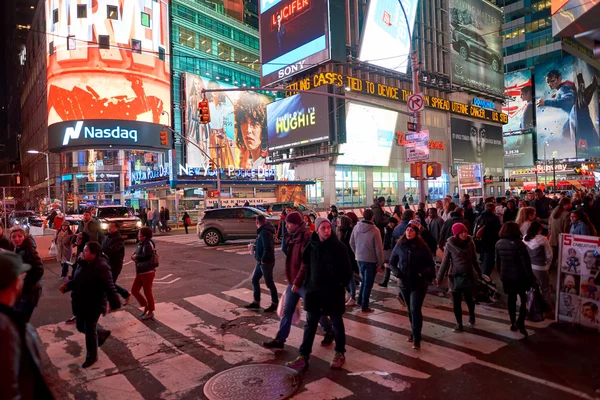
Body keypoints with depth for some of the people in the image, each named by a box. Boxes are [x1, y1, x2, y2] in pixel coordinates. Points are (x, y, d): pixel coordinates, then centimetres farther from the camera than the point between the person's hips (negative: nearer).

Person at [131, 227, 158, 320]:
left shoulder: (148, 243, -16)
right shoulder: (140, 243, 11)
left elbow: (146, 256, -27)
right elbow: (134, 255, 15)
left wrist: (136, 257, -10)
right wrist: (134, 257, -8)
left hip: (148, 271, -9)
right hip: (140, 272, 9)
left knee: (147, 291, 2)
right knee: (134, 290, 12)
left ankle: (151, 312, 18)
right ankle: (146, 306, 28)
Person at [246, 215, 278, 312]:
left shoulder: (264, 232, -21)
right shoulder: (266, 230, 10)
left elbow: (267, 248, -28)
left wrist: (263, 259, -18)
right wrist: (255, 246, 9)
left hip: (266, 262, -10)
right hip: (261, 262, 10)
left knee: (269, 283, 1)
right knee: (254, 280, 16)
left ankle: (275, 304, 14)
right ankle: (256, 302, 25)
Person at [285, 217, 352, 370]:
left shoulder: (338, 246, -12)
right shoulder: (312, 246, 0)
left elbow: (347, 270, -8)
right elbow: (306, 265, 11)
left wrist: (341, 285, -8)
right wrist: (307, 283, 5)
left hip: (333, 292, -4)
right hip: (315, 291, 4)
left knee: (337, 324, 12)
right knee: (310, 324, 9)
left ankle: (340, 353, 29)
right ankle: (303, 356, 16)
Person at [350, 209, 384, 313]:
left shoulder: (356, 227, -5)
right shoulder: (374, 230, -19)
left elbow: (352, 243, 5)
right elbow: (378, 248, -14)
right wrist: (380, 262, -4)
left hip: (360, 259, 5)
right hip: (371, 260, -5)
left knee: (364, 280, 25)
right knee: (368, 283, 7)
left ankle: (360, 300, 31)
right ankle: (364, 306, 14)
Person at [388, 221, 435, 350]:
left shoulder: (422, 246, -6)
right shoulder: (399, 245, -2)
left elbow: (430, 264, 0)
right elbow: (392, 262, 7)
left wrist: (424, 273, -18)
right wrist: (396, 272, -11)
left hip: (419, 283, -3)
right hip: (404, 283, 3)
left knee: (415, 309, -10)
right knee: (410, 310, 15)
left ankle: (417, 338, -2)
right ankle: (414, 332, 33)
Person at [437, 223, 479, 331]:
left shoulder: (470, 243, -5)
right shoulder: (450, 244, -11)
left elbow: (474, 259, 8)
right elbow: (445, 262, -6)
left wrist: (479, 272, 14)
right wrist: (439, 277, -4)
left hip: (468, 276, 1)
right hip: (455, 277, -1)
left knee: (469, 299, 12)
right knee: (456, 302, 6)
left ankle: (471, 316, 43)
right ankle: (459, 323, 24)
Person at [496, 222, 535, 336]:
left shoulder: (499, 244, 2)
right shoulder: (518, 243, -16)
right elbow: (525, 262, -16)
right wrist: (530, 276, -8)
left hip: (506, 276, 5)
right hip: (519, 276, -5)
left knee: (511, 298, 15)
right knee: (524, 299, 6)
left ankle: (513, 323, 21)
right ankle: (520, 323, -6)